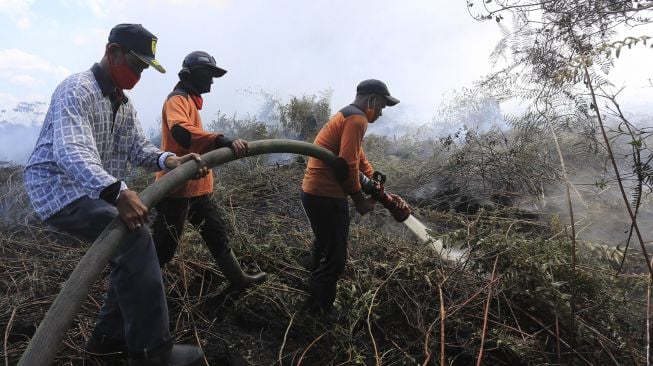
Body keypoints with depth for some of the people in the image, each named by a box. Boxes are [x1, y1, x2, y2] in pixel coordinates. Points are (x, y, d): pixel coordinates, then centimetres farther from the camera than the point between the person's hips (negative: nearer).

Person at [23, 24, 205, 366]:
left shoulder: (123, 102, 12)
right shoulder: (77, 90, -19)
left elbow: (137, 147, 2)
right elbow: (71, 152, -35)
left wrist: (169, 160, -20)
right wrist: (116, 192, -51)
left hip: (92, 190, 10)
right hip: (57, 188, -10)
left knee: (131, 248, 11)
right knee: (135, 240, -26)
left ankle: (109, 336, 24)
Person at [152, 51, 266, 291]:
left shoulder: (190, 101, 19)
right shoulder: (177, 100, -12)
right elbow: (181, 132, -34)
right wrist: (222, 141, -43)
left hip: (195, 187, 10)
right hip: (177, 189, -10)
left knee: (216, 234, 18)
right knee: (164, 247, -1)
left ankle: (238, 279, 32)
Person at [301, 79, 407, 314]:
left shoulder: (347, 116, 20)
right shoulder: (357, 119, -14)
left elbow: (360, 160, 21)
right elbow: (348, 164, -24)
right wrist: (359, 199, -11)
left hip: (315, 192, 11)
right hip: (326, 196, -11)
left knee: (325, 248, 25)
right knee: (335, 259, -2)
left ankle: (315, 306, 43)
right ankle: (318, 313, 10)